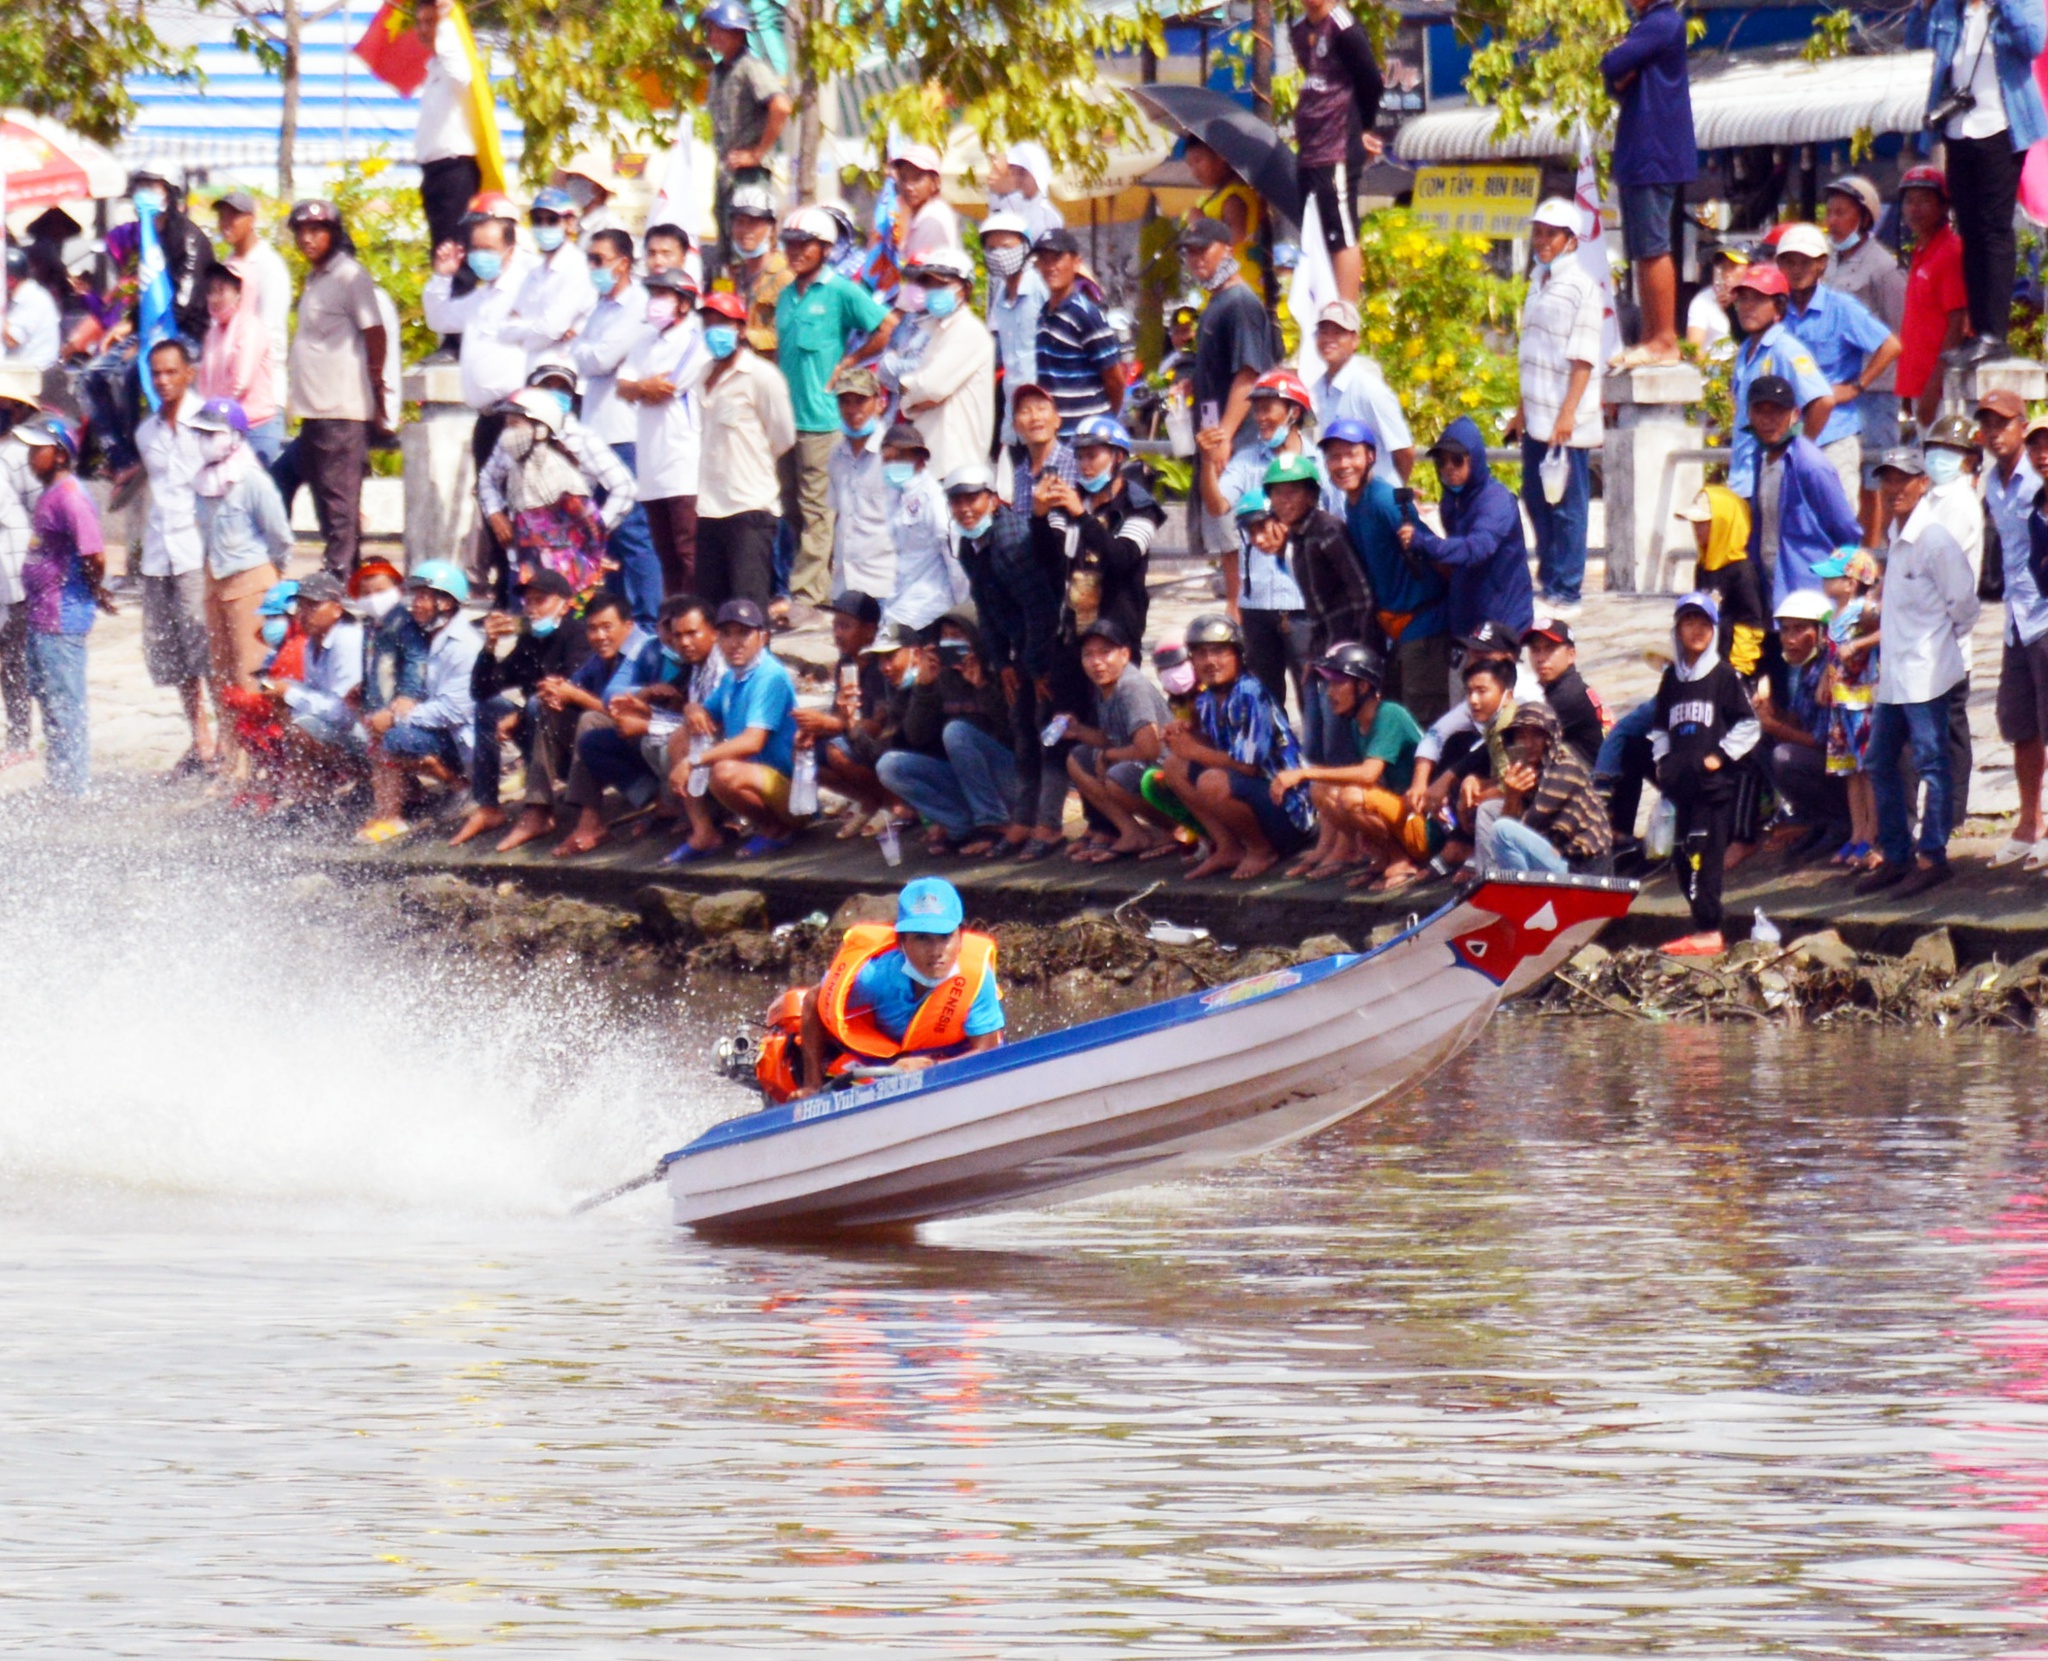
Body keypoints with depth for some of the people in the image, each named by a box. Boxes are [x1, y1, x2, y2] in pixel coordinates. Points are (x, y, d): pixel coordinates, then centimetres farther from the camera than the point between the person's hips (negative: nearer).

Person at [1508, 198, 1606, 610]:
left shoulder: (1581, 287, -12)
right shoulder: (1539, 282, 14)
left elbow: (1582, 357, -15)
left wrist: (1567, 414, -19)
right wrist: (1522, 409, 22)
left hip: (1567, 422, -8)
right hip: (1538, 418, 8)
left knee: (1566, 505, -3)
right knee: (1537, 499, 13)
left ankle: (1565, 592, 1)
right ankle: (1547, 580, 23)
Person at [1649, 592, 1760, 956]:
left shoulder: (1724, 676, -1)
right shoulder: (1671, 679, 15)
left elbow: (1748, 726, -1)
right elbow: (1660, 728, 25)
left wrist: (1720, 756, -8)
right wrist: (1663, 760, 11)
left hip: (1713, 785, -6)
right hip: (1680, 784, 6)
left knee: (1704, 856, -12)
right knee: (1684, 857, 6)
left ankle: (1709, 931, -12)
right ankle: (1702, 925, 13)